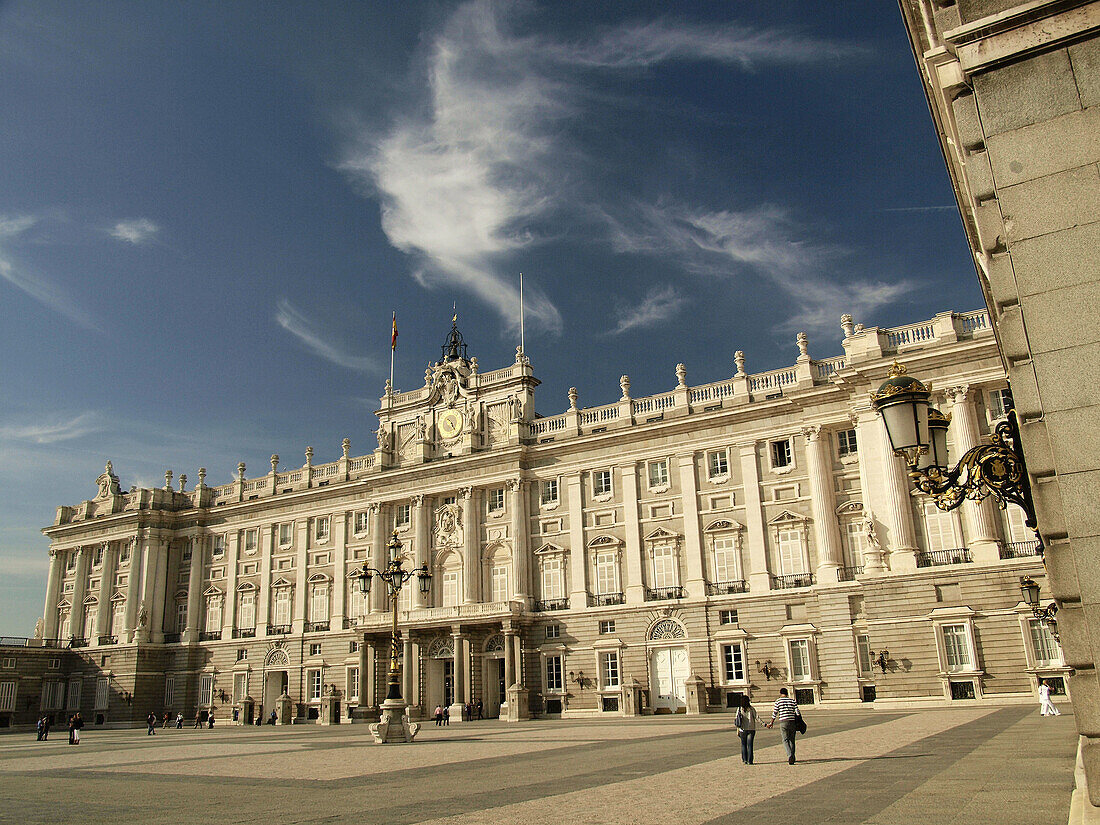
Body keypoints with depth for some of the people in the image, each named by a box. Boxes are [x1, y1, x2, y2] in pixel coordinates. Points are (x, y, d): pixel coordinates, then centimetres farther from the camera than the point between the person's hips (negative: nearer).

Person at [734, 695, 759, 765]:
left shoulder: (739, 709, -3)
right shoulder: (752, 709, -5)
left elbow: (737, 720, -3)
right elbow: (757, 718, -7)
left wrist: (737, 730, 4)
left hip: (742, 730, 1)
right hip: (751, 729, -1)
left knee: (743, 745, 15)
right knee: (749, 745, 4)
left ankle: (744, 759, 13)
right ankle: (749, 761, -1)